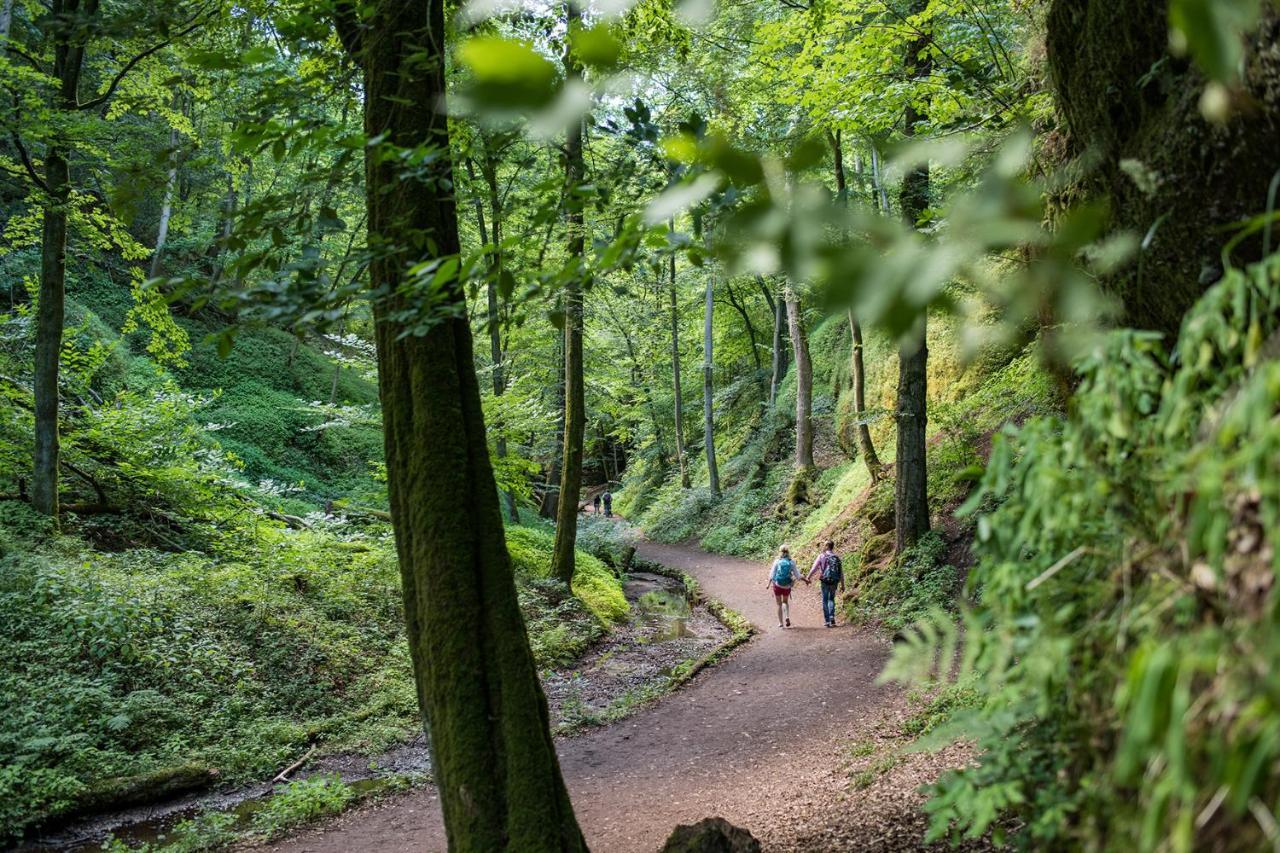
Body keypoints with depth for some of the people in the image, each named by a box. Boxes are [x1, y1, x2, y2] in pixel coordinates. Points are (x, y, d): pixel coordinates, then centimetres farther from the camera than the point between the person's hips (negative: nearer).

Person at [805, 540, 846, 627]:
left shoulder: (822, 556, -6)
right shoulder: (837, 557, 3)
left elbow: (814, 568, -6)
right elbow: (841, 572, 5)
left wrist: (808, 577, 4)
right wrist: (842, 585, 13)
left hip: (825, 581, -2)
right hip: (835, 582, 2)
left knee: (825, 600, 10)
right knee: (831, 599, 19)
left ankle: (827, 621, 8)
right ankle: (832, 617, 1)